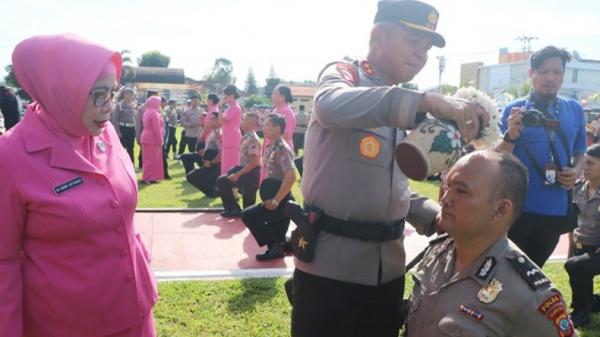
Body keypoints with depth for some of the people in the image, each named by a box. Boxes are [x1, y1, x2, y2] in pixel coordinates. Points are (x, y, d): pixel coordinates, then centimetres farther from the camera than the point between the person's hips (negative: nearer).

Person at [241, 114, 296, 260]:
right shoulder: (271, 148, 11)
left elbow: (291, 176, -31)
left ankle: (276, 245, -6)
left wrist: (275, 200, -27)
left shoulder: (282, 149, -18)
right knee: (276, 236, 15)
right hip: (276, 200, 9)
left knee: (248, 215, -12)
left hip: (281, 202, -9)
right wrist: (272, 199, 13)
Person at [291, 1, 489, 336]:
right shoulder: (342, 73, -6)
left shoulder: (407, 113, 14)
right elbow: (330, 105, -32)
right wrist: (427, 101, -39)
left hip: (389, 264, 7)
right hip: (330, 262, -6)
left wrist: (437, 217, 1)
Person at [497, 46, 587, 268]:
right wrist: (511, 135, -28)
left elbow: (579, 153, 15)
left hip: (556, 211, 4)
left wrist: (576, 171, -6)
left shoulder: (575, 110, 5)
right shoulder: (513, 110, -7)